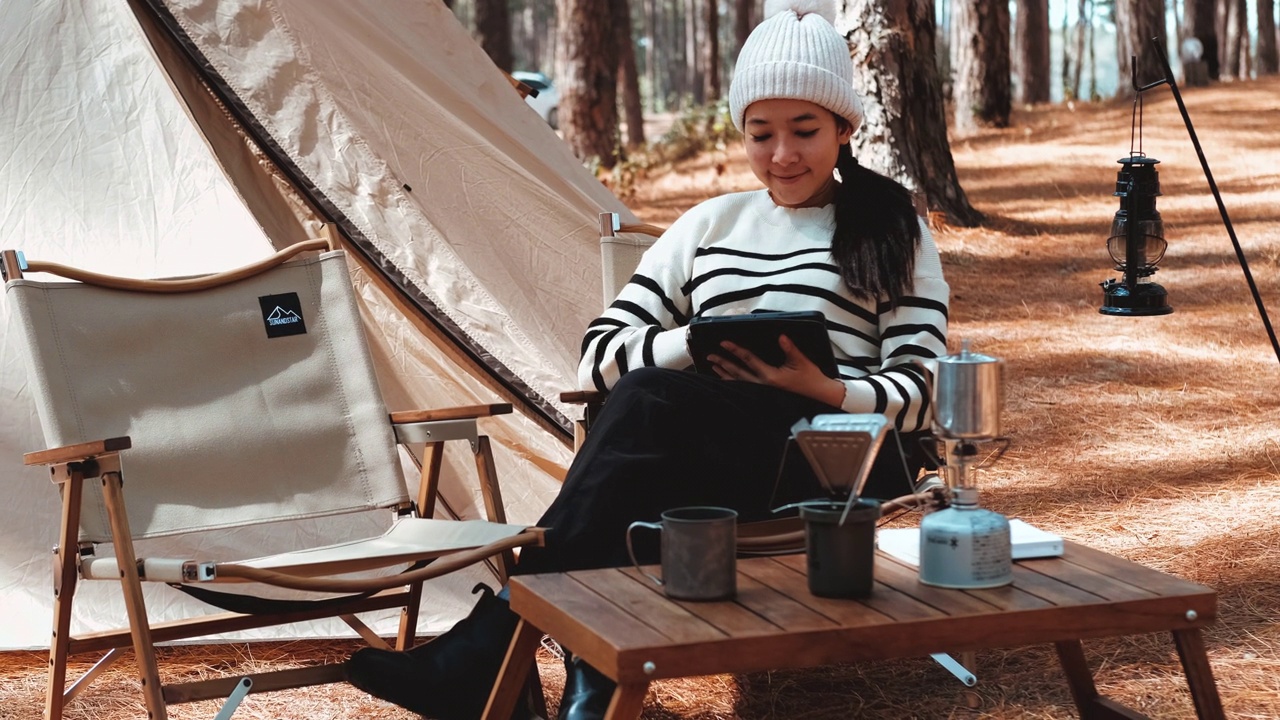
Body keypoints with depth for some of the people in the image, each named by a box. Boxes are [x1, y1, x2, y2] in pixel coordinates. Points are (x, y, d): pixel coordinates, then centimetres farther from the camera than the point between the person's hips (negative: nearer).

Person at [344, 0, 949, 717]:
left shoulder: (892, 231, 13)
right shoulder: (710, 224, 22)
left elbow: (918, 394, 3)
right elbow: (600, 351, 14)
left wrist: (820, 387, -19)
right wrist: (690, 346, -8)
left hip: (825, 466, -4)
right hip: (691, 465, 4)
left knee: (651, 399, -34)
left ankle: (477, 657, -36)